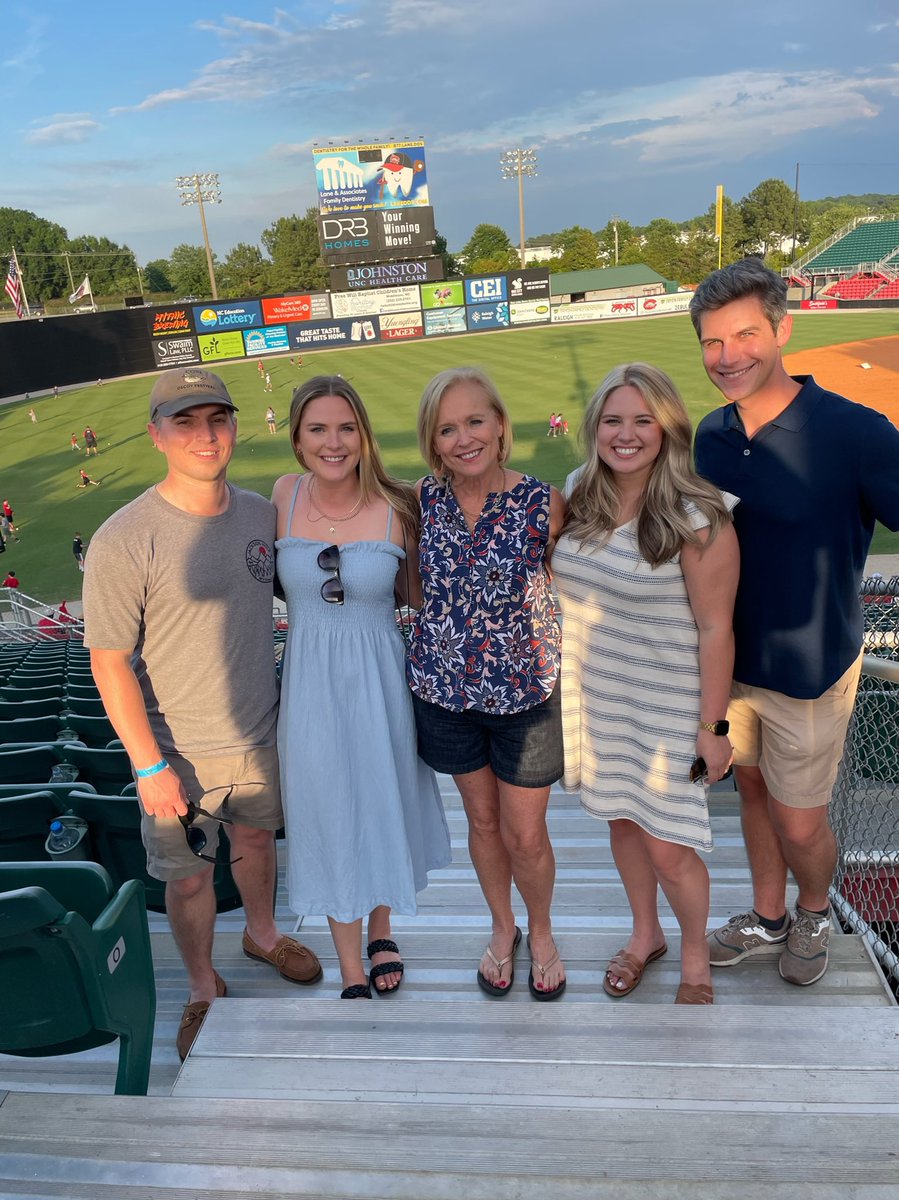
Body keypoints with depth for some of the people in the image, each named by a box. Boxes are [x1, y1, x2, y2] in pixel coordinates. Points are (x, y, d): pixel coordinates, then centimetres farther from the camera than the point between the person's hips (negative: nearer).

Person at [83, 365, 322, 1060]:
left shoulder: (261, 512, -6)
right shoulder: (125, 540, -22)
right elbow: (110, 663, -17)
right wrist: (150, 767, -16)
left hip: (260, 729, 4)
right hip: (179, 749, -4)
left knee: (256, 837, 26)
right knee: (190, 875, 13)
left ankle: (263, 934, 54)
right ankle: (204, 990, 41)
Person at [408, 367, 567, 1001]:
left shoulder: (544, 504, -14)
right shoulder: (422, 502, -6)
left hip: (525, 692, -2)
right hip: (446, 688, 2)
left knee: (525, 835, 10)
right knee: (482, 821, 20)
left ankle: (542, 932, 41)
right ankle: (503, 929, 46)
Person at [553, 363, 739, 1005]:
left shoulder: (698, 516, -18)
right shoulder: (581, 499, -1)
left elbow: (715, 628, -15)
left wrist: (712, 725, -13)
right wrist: (563, 682, 11)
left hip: (665, 709, -5)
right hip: (594, 698, 5)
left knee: (668, 849, 4)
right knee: (621, 820, 21)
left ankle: (696, 961, 34)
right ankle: (645, 934, 47)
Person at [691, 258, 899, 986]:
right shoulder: (711, 435, -4)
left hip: (810, 669, -4)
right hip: (730, 659, 5)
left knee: (799, 825, 9)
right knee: (754, 790, 21)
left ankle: (814, 913, 42)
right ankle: (767, 919, 44)